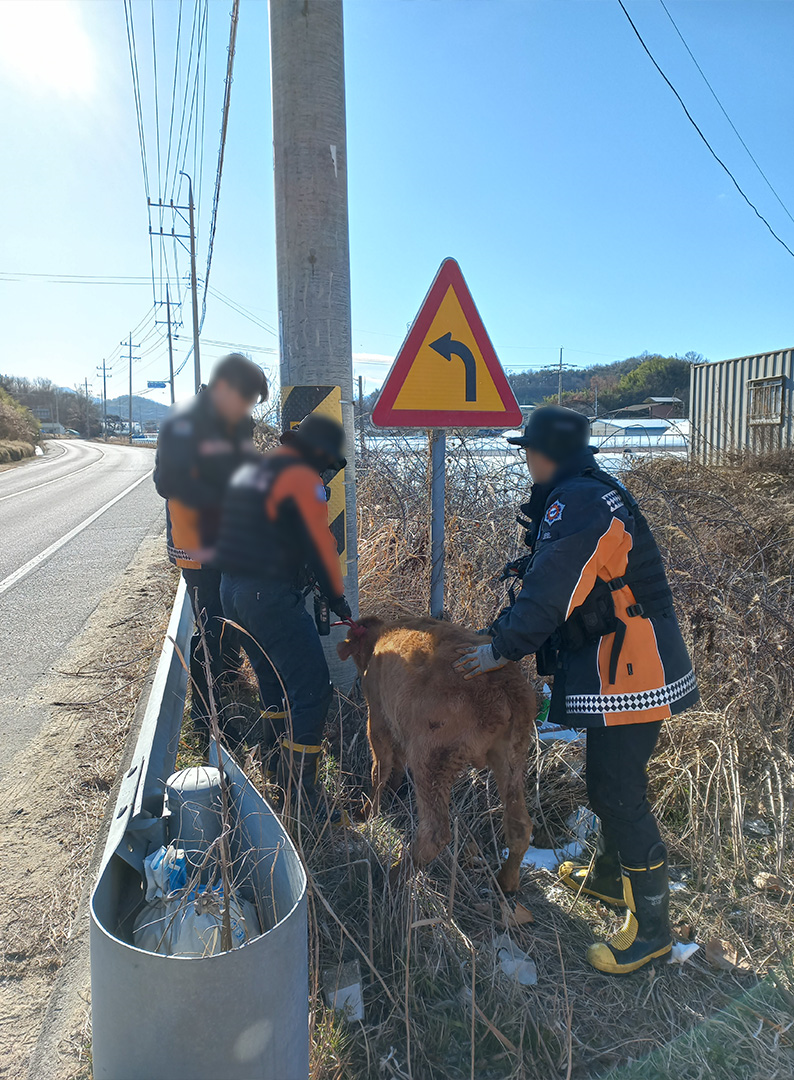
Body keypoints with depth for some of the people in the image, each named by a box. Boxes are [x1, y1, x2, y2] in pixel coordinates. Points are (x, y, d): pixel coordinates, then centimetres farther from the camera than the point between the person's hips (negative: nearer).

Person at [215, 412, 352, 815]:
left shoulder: (248, 471, 16)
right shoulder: (303, 479, -11)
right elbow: (319, 544, -13)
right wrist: (337, 597, -5)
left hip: (231, 589, 10)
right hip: (272, 596, -10)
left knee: (274, 680, 25)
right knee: (310, 688, -4)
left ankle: (275, 764, 38)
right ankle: (301, 794, -3)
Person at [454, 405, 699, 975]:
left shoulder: (577, 505, -22)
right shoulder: (589, 493, 13)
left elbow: (551, 593, -26)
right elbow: (548, 583, 15)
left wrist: (502, 649, -17)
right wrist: (506, 635, 12)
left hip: (629, 671, -11)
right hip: (620, 664, 11)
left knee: (619, 792, -1)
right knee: (612, 781, 23)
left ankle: (651, 927, 15)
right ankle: (609, 875, 43)